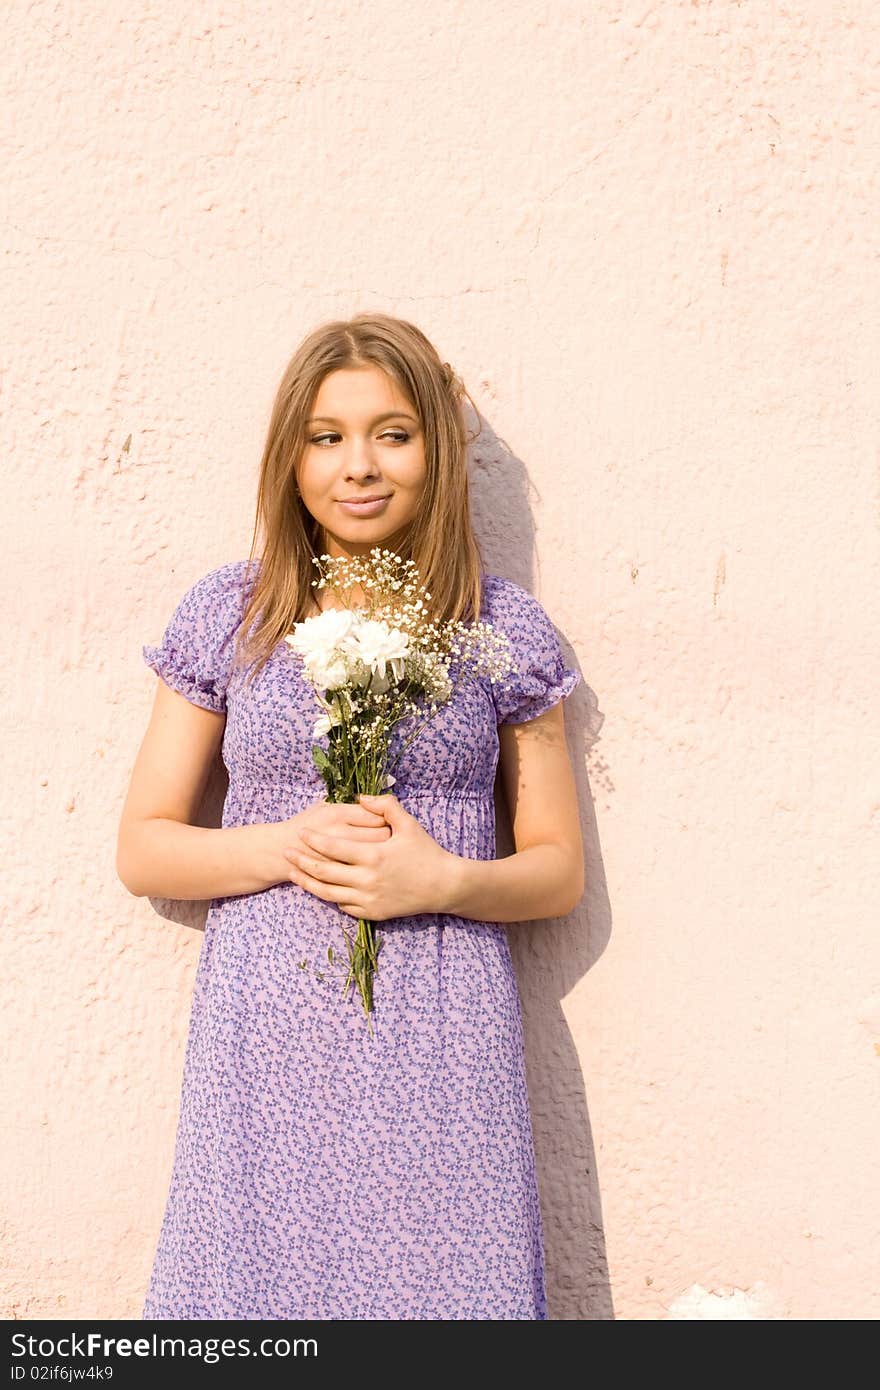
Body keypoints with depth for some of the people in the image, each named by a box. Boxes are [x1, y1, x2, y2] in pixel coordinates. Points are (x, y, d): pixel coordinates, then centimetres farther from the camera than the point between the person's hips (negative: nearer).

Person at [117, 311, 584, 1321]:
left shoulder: (505, 626, 2)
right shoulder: (225, 615, 3)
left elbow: (559, 870, 6)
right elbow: (140, 848, 5)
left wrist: (441, 877, -14)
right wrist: (288, 847, -12)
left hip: (440, 1044, 0)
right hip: (267, 1038, 1)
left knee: (441, 1278, 3)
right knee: (255, 1277, 7)